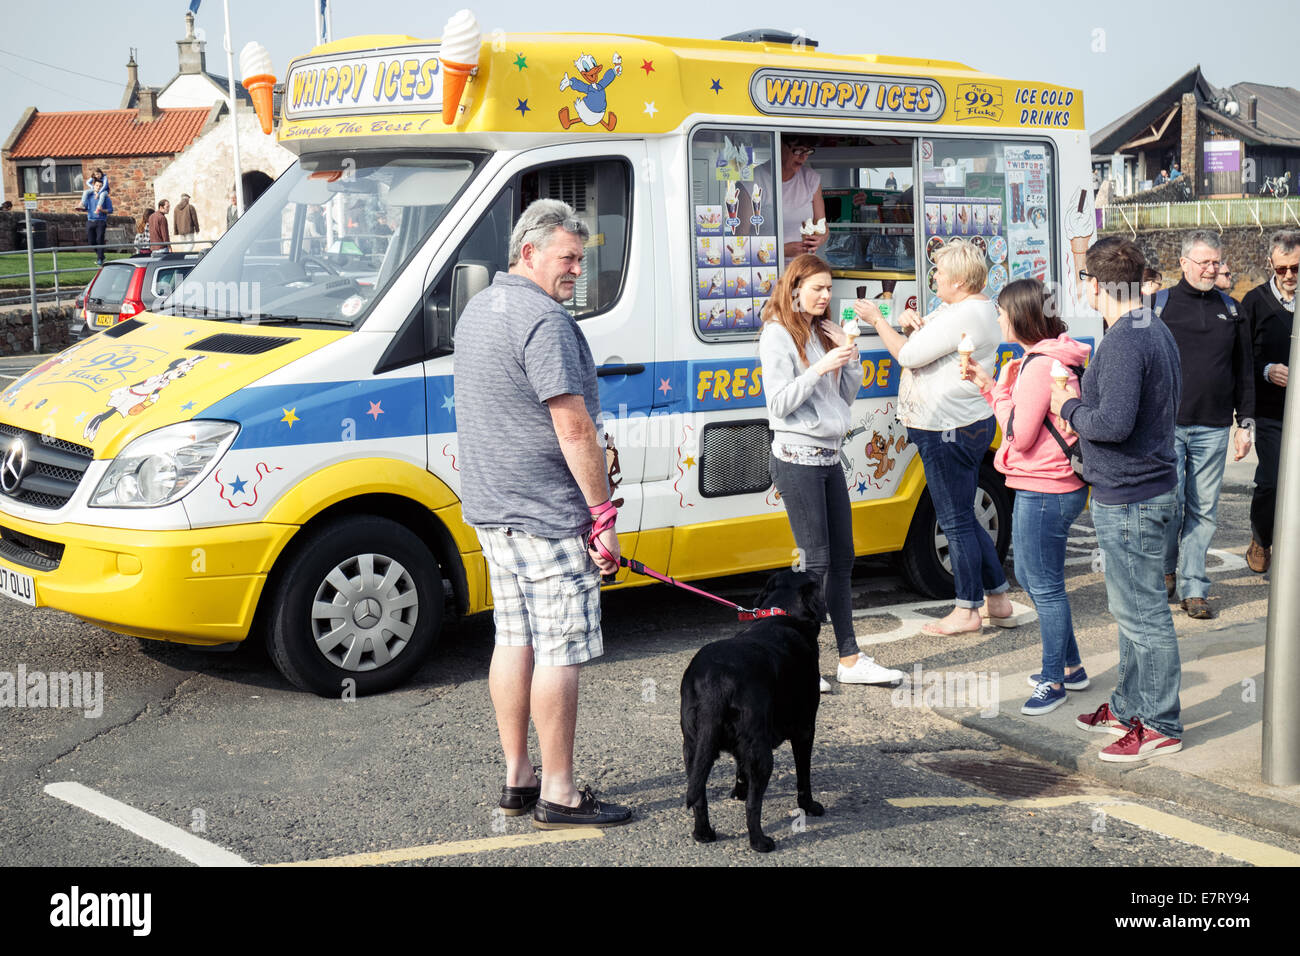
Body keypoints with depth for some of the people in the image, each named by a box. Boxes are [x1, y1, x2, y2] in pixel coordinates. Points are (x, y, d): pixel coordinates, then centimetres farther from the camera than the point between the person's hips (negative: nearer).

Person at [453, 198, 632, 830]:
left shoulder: (478, 310, 15)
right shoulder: (543, 319, -17)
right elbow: (574, 428, -21)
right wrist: (604, 515, -17)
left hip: (492, 508, 10)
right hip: (547, 516, -10)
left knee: (514, 640, 14)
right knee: (560, 652, -4)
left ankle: (517, 778, 22)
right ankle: (557, 795, 3)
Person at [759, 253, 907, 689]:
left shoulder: (823, 332, 15)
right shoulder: (778, 334, -7)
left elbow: (846, 397, 16)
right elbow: (779, 404, -14)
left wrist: (849, 357, 1)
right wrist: (820, 368, -21)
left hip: (829, 457, 8)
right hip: (797, 458, -8)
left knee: (842, 558, 9)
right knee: (816, 559, -7)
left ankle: (850, 660, 16)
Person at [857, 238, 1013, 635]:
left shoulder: (964, 315, -21)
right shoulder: (978, 308, 14)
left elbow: (909, 355, -20)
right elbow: (933, 345, 23)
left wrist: (877, 320, -6)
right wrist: (916, 324, 2)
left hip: (950, 430, -11)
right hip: (970, 424, 11)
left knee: (956, 521, -1)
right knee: (963, 519, 18)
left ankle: (967, 611, 9)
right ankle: (998, 599, 24)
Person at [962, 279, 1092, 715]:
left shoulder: (1040, 365, -20)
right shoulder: (1045, 358, 13)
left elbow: (1019, 434, -20)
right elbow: (1022, 421, 15)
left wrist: (999, 388, -8)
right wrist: (989, 386, 9)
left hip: (1043, 491, -11)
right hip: (1050, 487, 11)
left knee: (1045, 586, 0)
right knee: (1030, 576, 21)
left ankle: (1053, 681, 12)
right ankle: (1070, 666, 32)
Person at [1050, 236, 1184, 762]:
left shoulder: (1122, 342, -22)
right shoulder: (1157, 330, 12)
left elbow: (1114, 423, -29)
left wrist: (1070, 408, -10)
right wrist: (1086, 398, 9)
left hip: (1129, 499, -11)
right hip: (1149, 488, 11)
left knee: (1142, 612, -2)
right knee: (1133, 608, 20)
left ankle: (1160, 725, 8)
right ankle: (1129, 707, 32)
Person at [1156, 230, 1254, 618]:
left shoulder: (1230, 310, 12)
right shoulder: (1160, 305, 3)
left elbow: (1244, 370, 16)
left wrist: (1245, 423, 11)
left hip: (1213, 429, 3)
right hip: (1167, 425, -3)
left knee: (1203, 511, 4)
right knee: (1170, 503, -7)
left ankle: (1192, 587, 11)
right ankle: (1165, 571, 17)